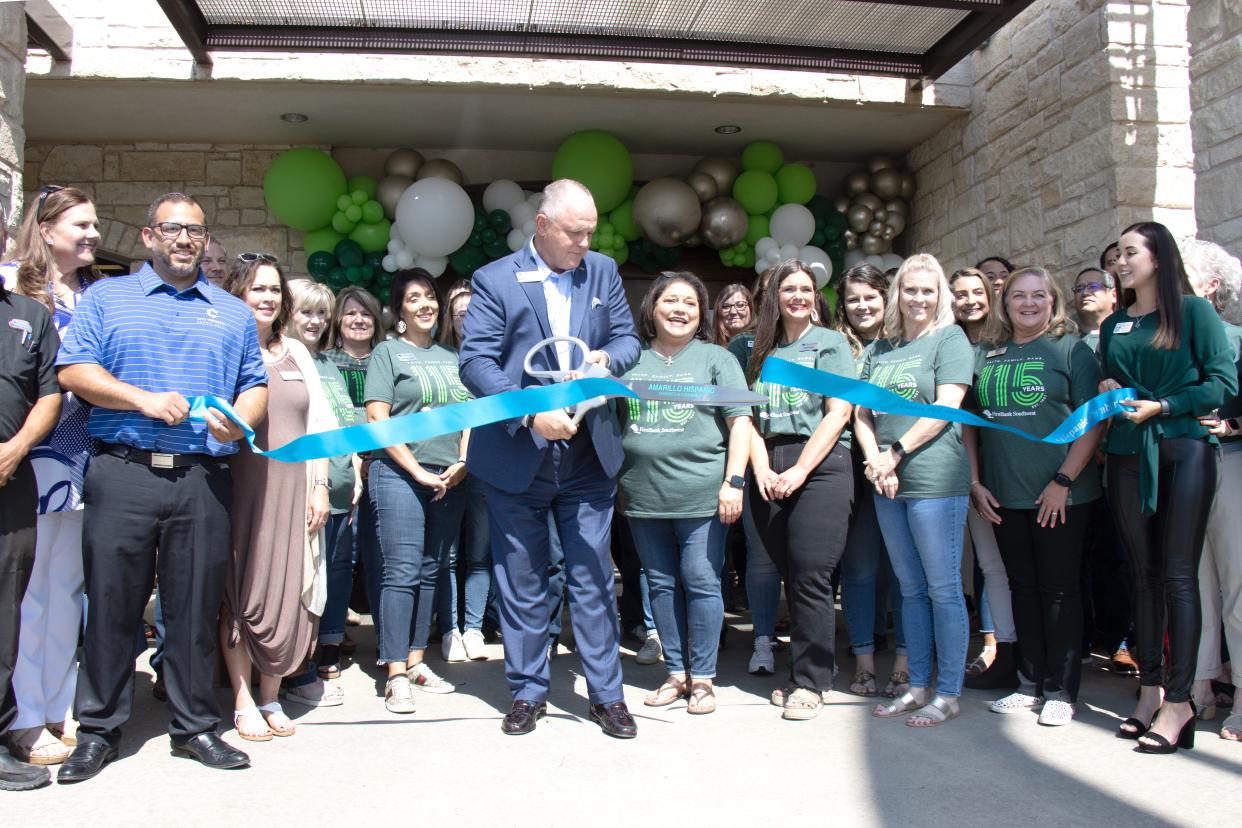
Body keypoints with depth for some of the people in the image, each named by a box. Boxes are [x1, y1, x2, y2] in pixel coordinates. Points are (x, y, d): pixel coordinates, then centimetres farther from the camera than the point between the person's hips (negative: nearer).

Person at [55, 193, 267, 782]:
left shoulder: (233, 313, 18)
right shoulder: (107, 298, 12)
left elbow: (255, 386, 14)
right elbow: (73, 370, 1)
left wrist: (239, 420, -8)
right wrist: (144, 399, -12)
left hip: (203, 481, 2)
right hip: (122, 474, -1)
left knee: (196, 606, 5)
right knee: (111, 603, 2)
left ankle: (194, 726, 18)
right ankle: (98, 729, 16)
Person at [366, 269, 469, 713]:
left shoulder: (451, 356, 17)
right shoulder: (387, 352, 3)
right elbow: (377, 419, -6)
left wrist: (461, 464, 0)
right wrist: (419, 472, -11)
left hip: (449, 479, 5)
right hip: (399, 473, -5)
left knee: (431, 572, 8)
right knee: (401, 572, -8)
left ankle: (416, 662, 17)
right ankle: (396, 676, -4)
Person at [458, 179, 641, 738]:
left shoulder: (603, 271, 8)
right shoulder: (495, 280, -4)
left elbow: (628, 337, 11)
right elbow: (475, 362, -12)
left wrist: (609, 357, -13)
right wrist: (531, 415, -23)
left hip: (588, 454, 2)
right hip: (516, 456, -2)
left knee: (593, 577, 6)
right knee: (521, 582, 9)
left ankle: (606, 694, 18)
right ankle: (527, 692, 24)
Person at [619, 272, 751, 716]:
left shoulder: (715, 358, 4)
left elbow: (740, 421, -1)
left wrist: (734, 481, -9)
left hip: (701, 493, -3)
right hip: (643, 494, 3)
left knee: (700, 582, -1)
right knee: (661, 583, 10)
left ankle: (703, 677, 12)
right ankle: (676, 671, 22)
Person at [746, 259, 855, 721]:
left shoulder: (830, 343, 5)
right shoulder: (762, 351, 17)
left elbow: (839, 412, -5)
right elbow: (749, 416, 11)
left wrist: (799, 470, -12)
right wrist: (762, 469, -5)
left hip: (820, 466, -4)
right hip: (769, 473, 5)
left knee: (810, 577, -8)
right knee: (790, 577, 7)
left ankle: (811, 682, 0)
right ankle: (807, 668, 18)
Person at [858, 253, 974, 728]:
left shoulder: (950, 340, -1)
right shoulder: (880, 349, 16)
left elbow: (946, 407, -12)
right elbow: (863, 413, 12)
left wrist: (896, 454, -12)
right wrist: (875, 462, -5)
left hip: (935, 481, -6)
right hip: (888, 487, 6)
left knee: (943, 589, 0)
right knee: (911, 590, 13)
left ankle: (948, 694, 9)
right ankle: (918, 687, 22)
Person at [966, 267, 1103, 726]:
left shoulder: (1071, 349, -2)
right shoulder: (985, 355, 10)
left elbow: (1093, 420, -8)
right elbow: (968, 421, 13)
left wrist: (1063, 481, -13)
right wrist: (975, 482, 5)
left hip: (1061, 496, -4)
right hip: (1003, 496, 4)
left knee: (1059, 589, 2)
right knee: (1023, 587, 11)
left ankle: (1060, 691, 11)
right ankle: (1031, 682, 22)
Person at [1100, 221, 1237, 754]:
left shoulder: (1192, 311, 1)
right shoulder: (1113, 326, 16)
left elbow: (1225, 383, -6)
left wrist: (1161, 407, -13)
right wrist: (1106, 392, 1)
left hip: (1183, 450, -5)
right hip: (1127, 456, 5)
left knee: (1178, 575, -5)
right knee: (1145, 575, 7)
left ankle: (1179, 700, -2)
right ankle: (1150, 689, 14)